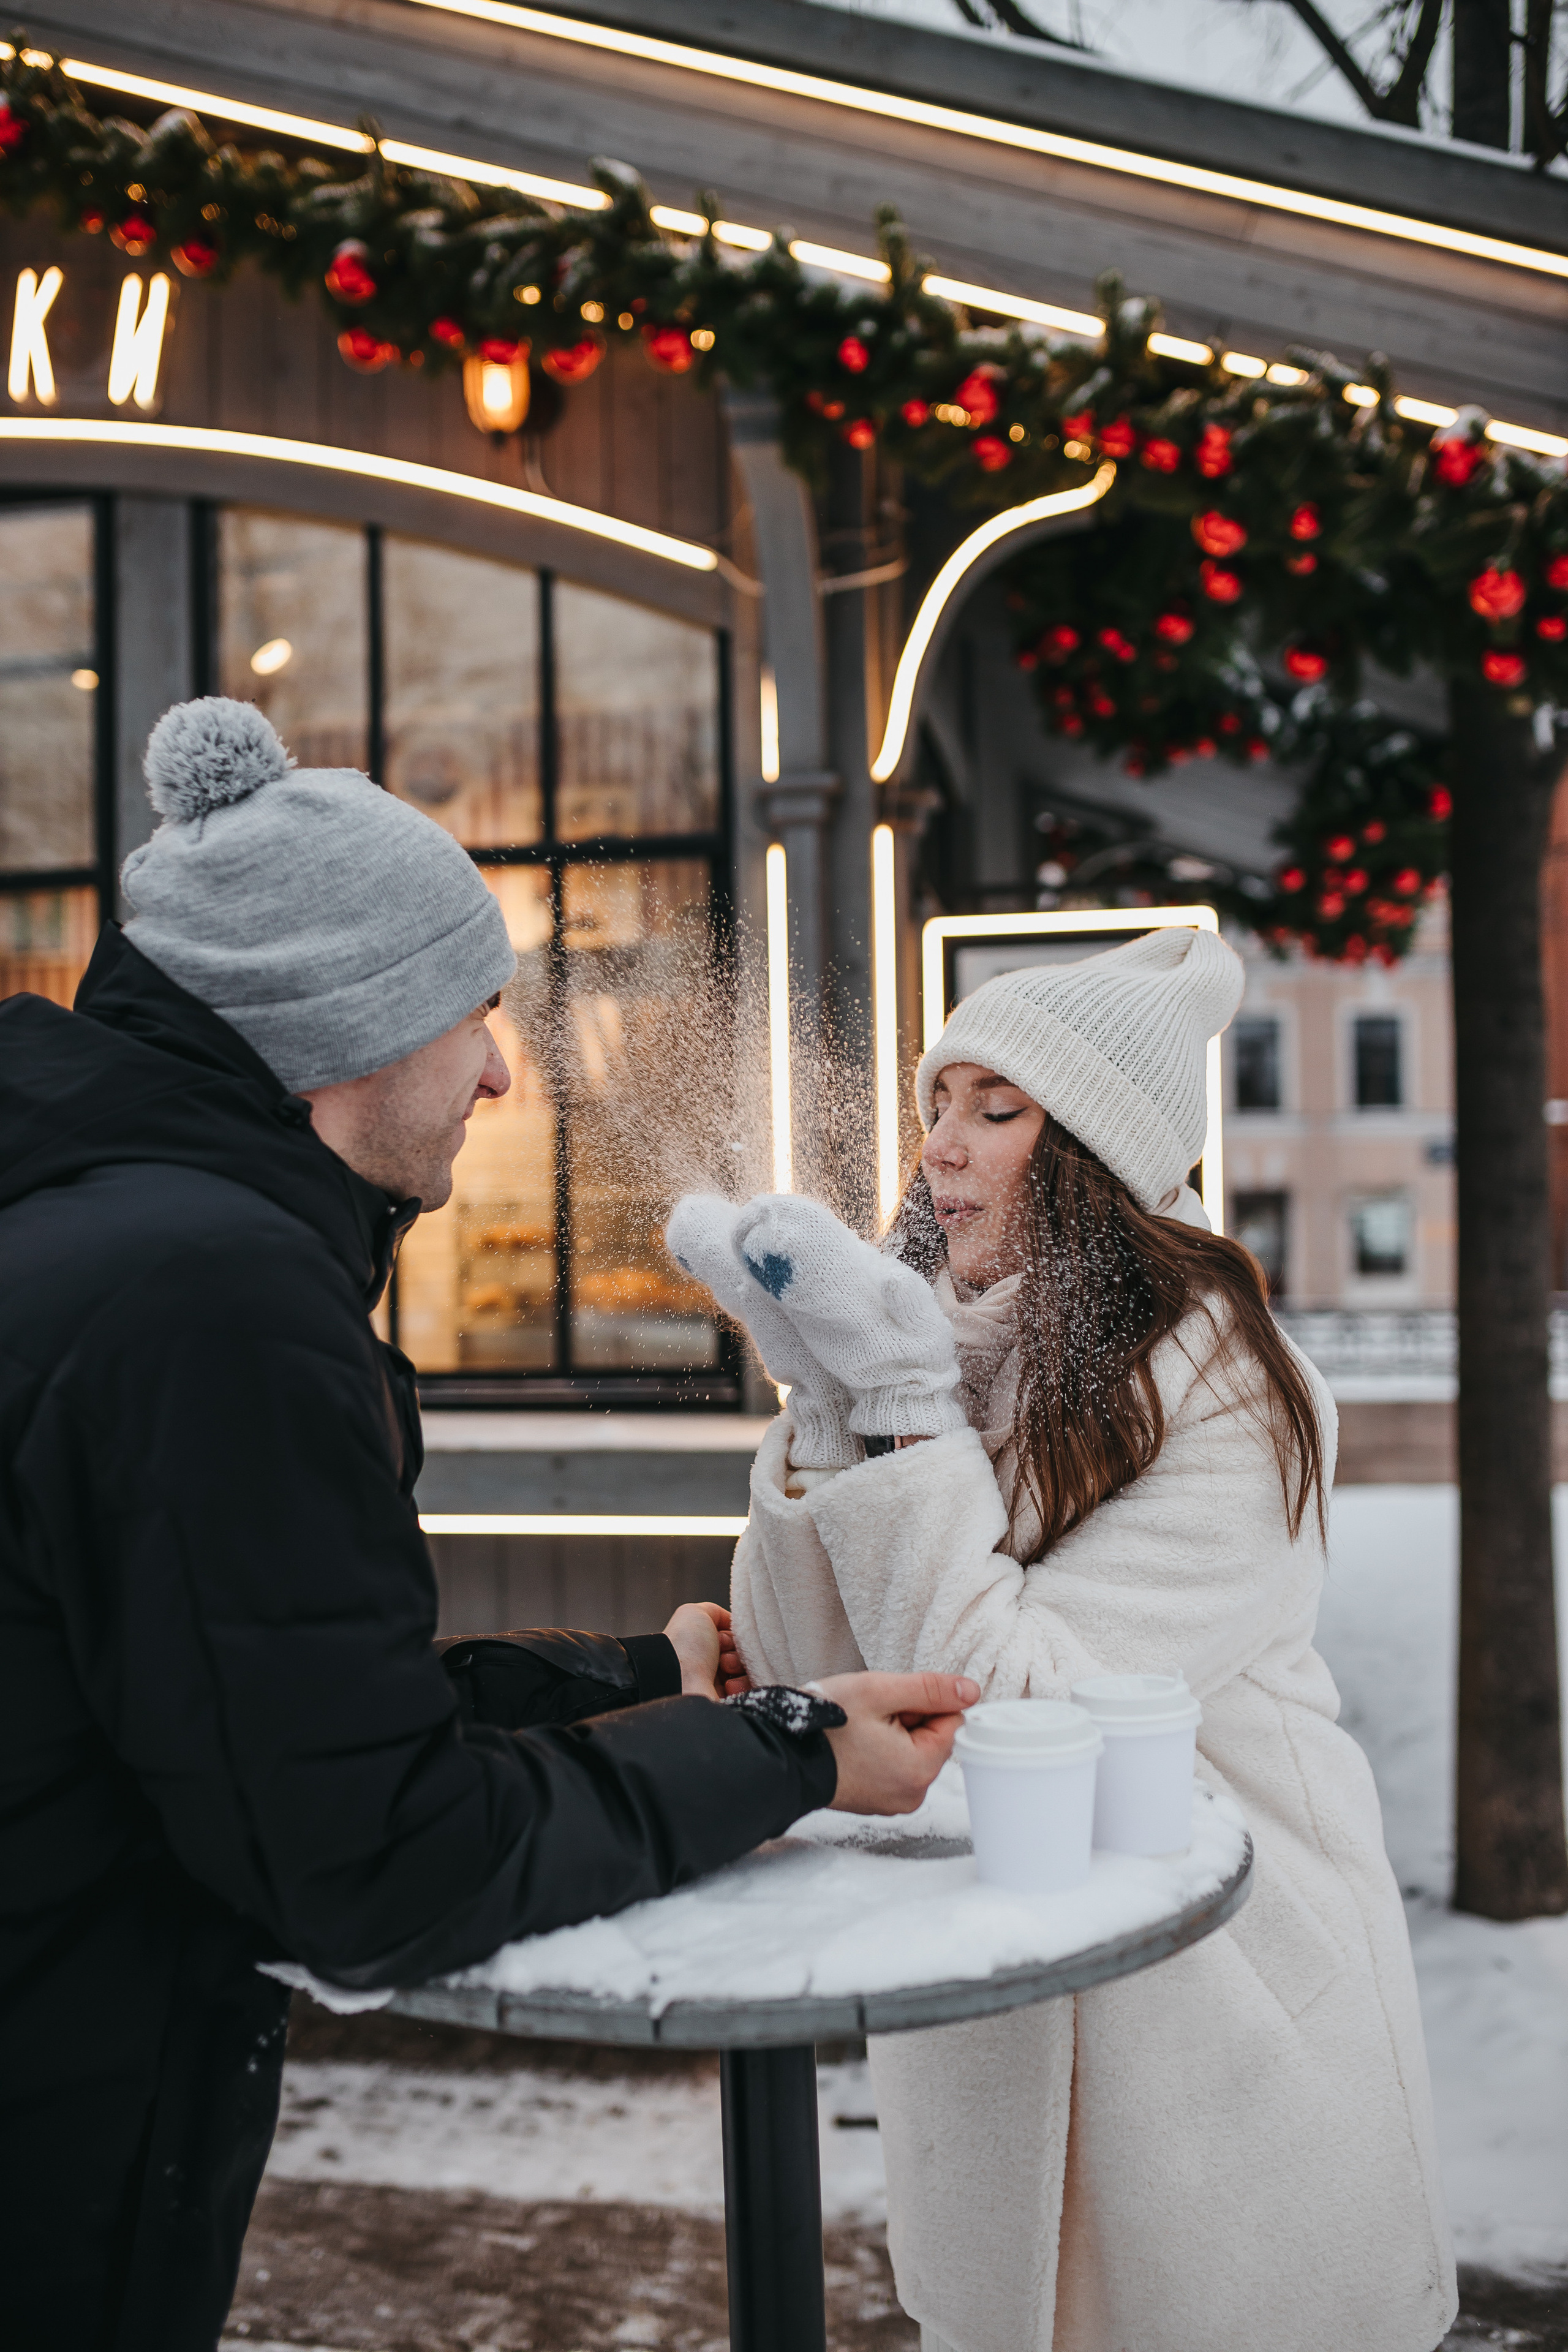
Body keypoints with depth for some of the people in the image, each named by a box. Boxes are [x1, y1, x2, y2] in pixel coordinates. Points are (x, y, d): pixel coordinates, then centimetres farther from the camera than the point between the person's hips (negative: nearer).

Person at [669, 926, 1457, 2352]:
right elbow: (799, 1670, -6)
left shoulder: (1226, 1394, -19)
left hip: (1215, 2006, -5)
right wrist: (821, 1399, -18)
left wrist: (906, 1406, -25)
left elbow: (1024, 1708, -26)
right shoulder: (934, 1335, -3)